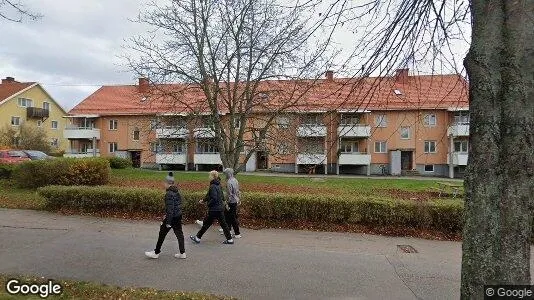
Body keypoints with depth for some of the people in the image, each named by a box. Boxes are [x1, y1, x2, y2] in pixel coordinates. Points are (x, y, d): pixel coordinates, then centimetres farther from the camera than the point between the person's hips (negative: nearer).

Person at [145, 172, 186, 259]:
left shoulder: (169, 194, -20)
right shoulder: (176, 191, 7)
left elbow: (170, 209, -23)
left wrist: (168, 222, -19)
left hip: (172, 217, -8)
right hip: (178, 216, 8)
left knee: (162, 234, 8)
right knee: (179, 233, 12)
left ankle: (156, 253, 21)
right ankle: (182, 253, 17)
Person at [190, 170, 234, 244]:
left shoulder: (213, 186, -19)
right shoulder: (218, 185, 8)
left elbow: (214, 199, -26)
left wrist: (208, 204, -7)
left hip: (214, 210, -8)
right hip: (220, 208, 8)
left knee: (206, 223, 6)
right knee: (223, 223, 11)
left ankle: (197, 237, 20)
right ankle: (229, 239, 14)